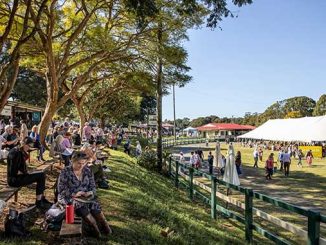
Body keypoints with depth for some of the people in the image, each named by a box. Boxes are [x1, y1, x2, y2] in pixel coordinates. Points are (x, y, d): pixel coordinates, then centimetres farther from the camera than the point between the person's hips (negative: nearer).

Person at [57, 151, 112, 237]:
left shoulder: (88, 171, 4)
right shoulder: (65, 172, -8)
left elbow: (93, 187, 8)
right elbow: (61, 190, -9)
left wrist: (90, 192, -14)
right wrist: (74, 194, -22)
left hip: (86, 197, 4)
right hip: (69, 198, -3)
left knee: (94, 203, -26)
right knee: (81, 205, -32)